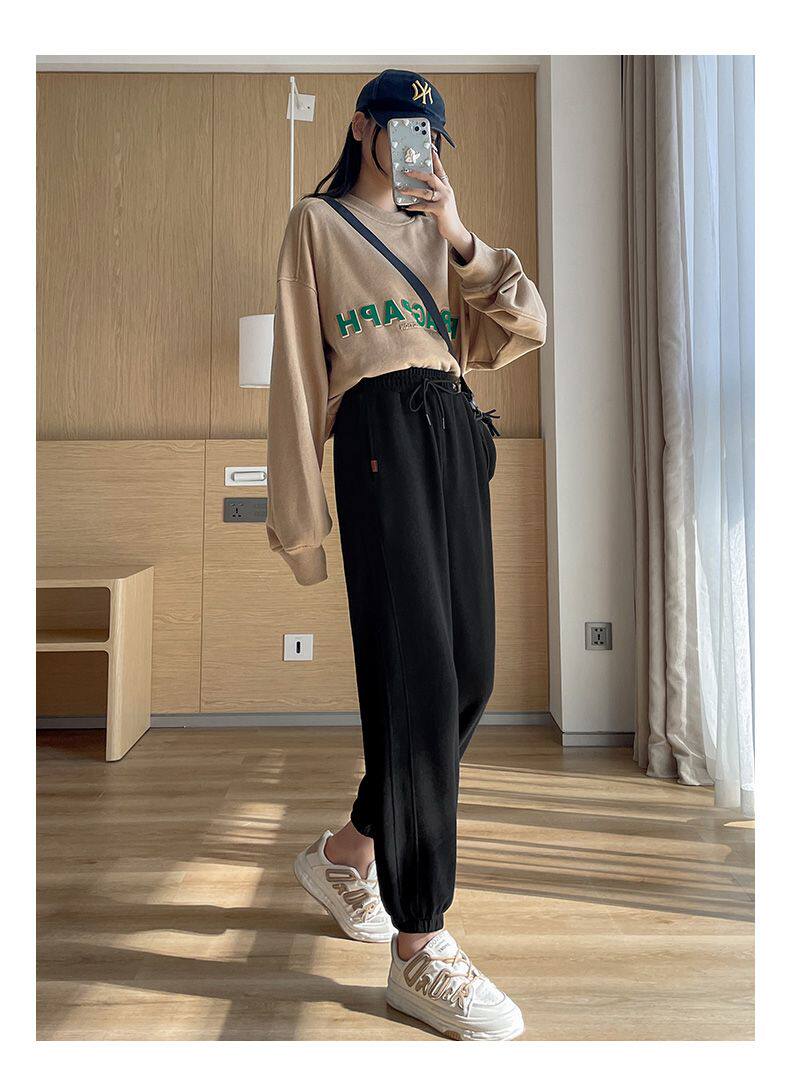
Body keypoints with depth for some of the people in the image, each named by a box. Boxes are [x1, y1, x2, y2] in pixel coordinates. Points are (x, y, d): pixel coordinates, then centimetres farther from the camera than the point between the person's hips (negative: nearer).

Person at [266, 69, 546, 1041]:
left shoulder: (434, 228, 26)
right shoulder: (318, 222, 13)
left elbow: (526, 329, 13)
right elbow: (296, 365, 3)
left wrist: (462, 240, 0)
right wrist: (299, 509, -4)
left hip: (457, 436, 6)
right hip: (379, 433, -6)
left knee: (469, 675, 2)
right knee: (417, 676, -14)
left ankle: (347, 853, 22)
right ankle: (418, 948, -4)